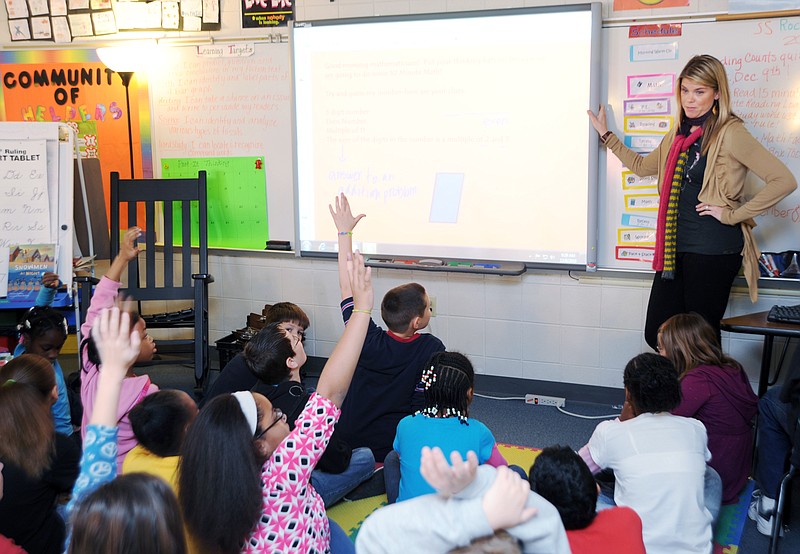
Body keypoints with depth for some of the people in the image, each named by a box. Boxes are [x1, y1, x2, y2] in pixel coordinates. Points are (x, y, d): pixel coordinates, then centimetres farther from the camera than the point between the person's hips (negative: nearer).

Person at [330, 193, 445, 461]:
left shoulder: (368, 341, -20)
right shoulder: (431, 348, -24)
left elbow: (347, 286, -12)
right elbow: (428, 403, -20)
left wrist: (345, 232, -7)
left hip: (347, 441, 4)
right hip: (392, 447, -4)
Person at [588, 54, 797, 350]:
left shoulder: (730, 133, -11)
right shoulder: (679, 133, 13)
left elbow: (784, 180, -17)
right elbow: (642, 165, 30)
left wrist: (733, 214, -14)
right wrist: (606, 134, 30)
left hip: (714, 251, -7)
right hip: (675, 248, 8)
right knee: (657, 334, 8)